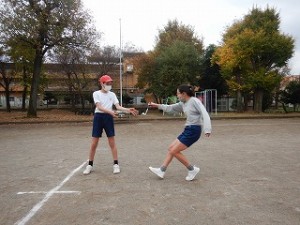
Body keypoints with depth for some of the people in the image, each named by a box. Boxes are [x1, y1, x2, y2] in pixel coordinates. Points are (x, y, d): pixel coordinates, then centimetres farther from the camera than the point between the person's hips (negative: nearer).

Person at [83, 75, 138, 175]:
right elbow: (99, 107, -16)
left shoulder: (112, 94, 8)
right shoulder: (96, 93, -2)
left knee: (112, 143, 3)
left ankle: (116, 164, 11)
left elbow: (118, 107, -3)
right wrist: (110, 111, -32)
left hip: (108, 118, 2)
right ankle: (90, 165, 18)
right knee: (94, 143, 4)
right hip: (98, 117, -2)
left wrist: (129, 110, -19)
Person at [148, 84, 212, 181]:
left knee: (174, 151, -6)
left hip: (193, 130, -9)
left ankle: (192, 169, 7)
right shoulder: (183, 103, 13)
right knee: (171, 148, 9)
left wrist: (207, 129, -29)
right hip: (187, 130, 9)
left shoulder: (194, 101, -11)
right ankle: (162, 170, 16)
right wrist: (157, 105, 18)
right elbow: (170, 108, 23)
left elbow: (204, 114, -19)